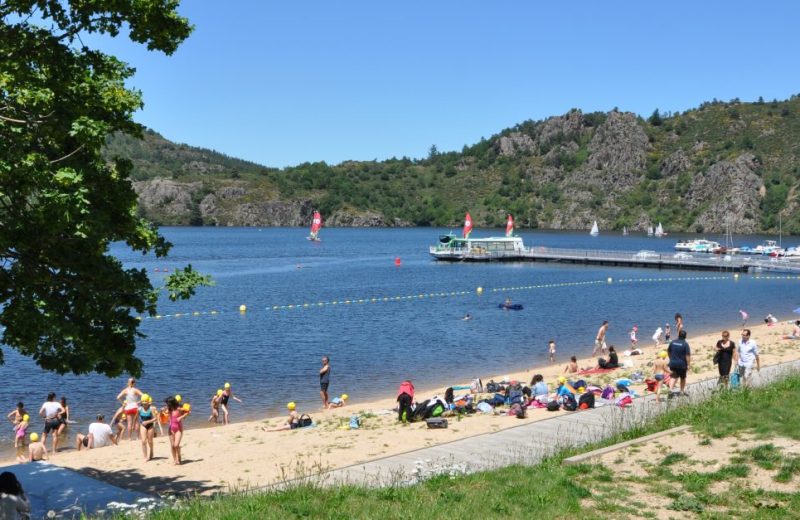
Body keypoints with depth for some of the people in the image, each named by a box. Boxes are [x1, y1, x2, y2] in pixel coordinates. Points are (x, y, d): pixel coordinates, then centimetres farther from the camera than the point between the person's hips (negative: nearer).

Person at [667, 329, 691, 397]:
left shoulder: (672, 342, 0)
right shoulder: (685, 344, -14)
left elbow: (668, 351, 13)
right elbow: (688, 355, -17)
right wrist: (688, 365, -9)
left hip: (673, 363, 3)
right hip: (682, 364, -2)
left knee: (673, 377, 3)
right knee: (683, 378, 16)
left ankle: (671, 389, -18)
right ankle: (682, 391, 25)